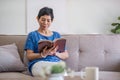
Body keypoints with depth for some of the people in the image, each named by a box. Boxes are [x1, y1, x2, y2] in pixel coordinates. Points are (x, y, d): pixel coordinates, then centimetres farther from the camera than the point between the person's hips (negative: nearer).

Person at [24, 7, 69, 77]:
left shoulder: (57, 35, 24)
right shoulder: (32, 35, 15)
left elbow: (66, 55, 18)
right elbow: (29, 56, 5)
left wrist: (55, 53, -4)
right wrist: (43, 54, -14)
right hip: (38, 64, -3)